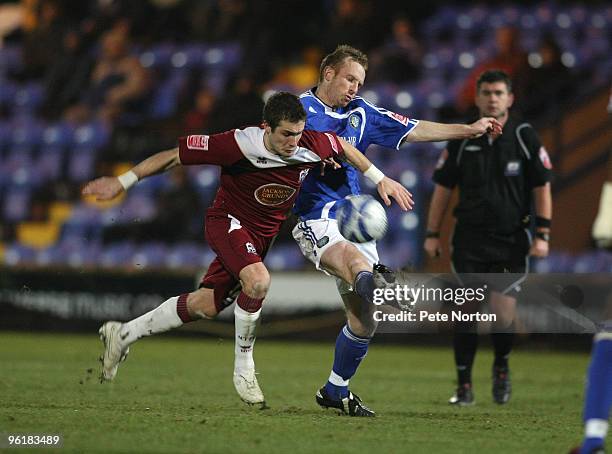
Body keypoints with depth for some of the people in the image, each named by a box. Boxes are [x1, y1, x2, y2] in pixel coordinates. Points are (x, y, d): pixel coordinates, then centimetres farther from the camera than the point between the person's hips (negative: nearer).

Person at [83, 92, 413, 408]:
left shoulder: (312, 146, -19)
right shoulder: (238, 145, -30)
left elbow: (344, 146, 6)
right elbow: (175, 155, -21)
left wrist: (380, 179, 9)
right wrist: (123, 182, -18)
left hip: (263, 233, 6)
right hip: (228, 222, -6)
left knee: (205, 306, 9)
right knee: (258, 280, -32)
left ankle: (122, 335, 27)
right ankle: (243, 368, -12)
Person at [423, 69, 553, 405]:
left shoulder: (525, 137, -2)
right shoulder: (462, 140, 1)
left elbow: (541, 187, 1)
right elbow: (443, 188, 8)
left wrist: (542, 234, -6)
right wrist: (432, 233, 4)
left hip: (512, 240, -1)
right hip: (469, 239, 1)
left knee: (502, 317, -8)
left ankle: (501, 367, 22)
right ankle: (464, 386, 10)